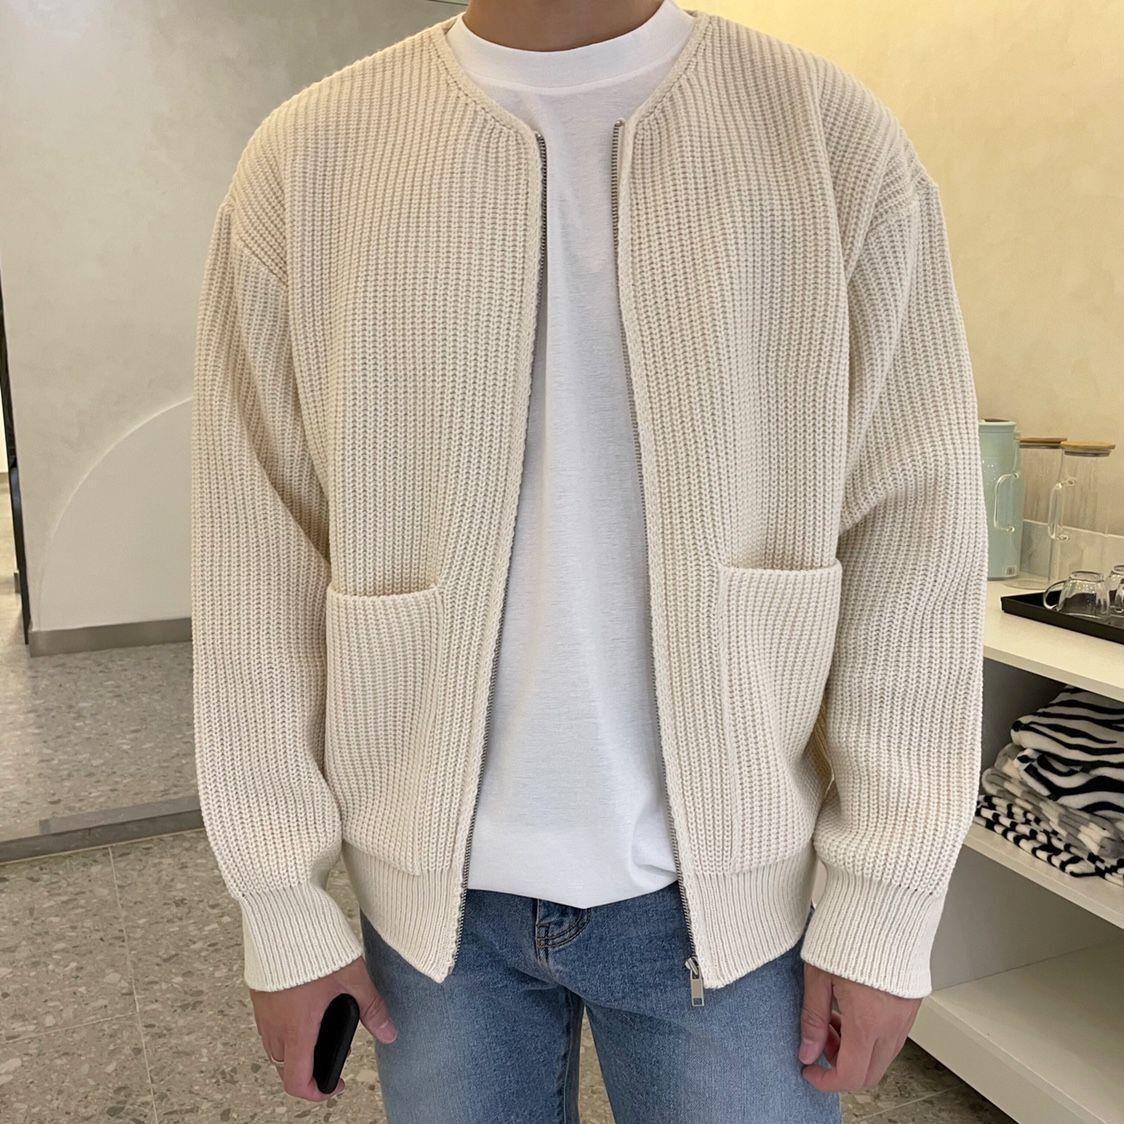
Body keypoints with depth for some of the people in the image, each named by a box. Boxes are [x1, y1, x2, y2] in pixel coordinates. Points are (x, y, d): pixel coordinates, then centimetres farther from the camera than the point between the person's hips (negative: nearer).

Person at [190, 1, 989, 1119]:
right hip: (432, 887, 2)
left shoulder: (835, 135, -6)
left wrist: (882, 906, -5)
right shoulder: (308, 156, -4)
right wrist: (283, 901, 0)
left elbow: (913, 536, -6)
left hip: (734, 886, 0)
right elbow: (258, 559, -3)